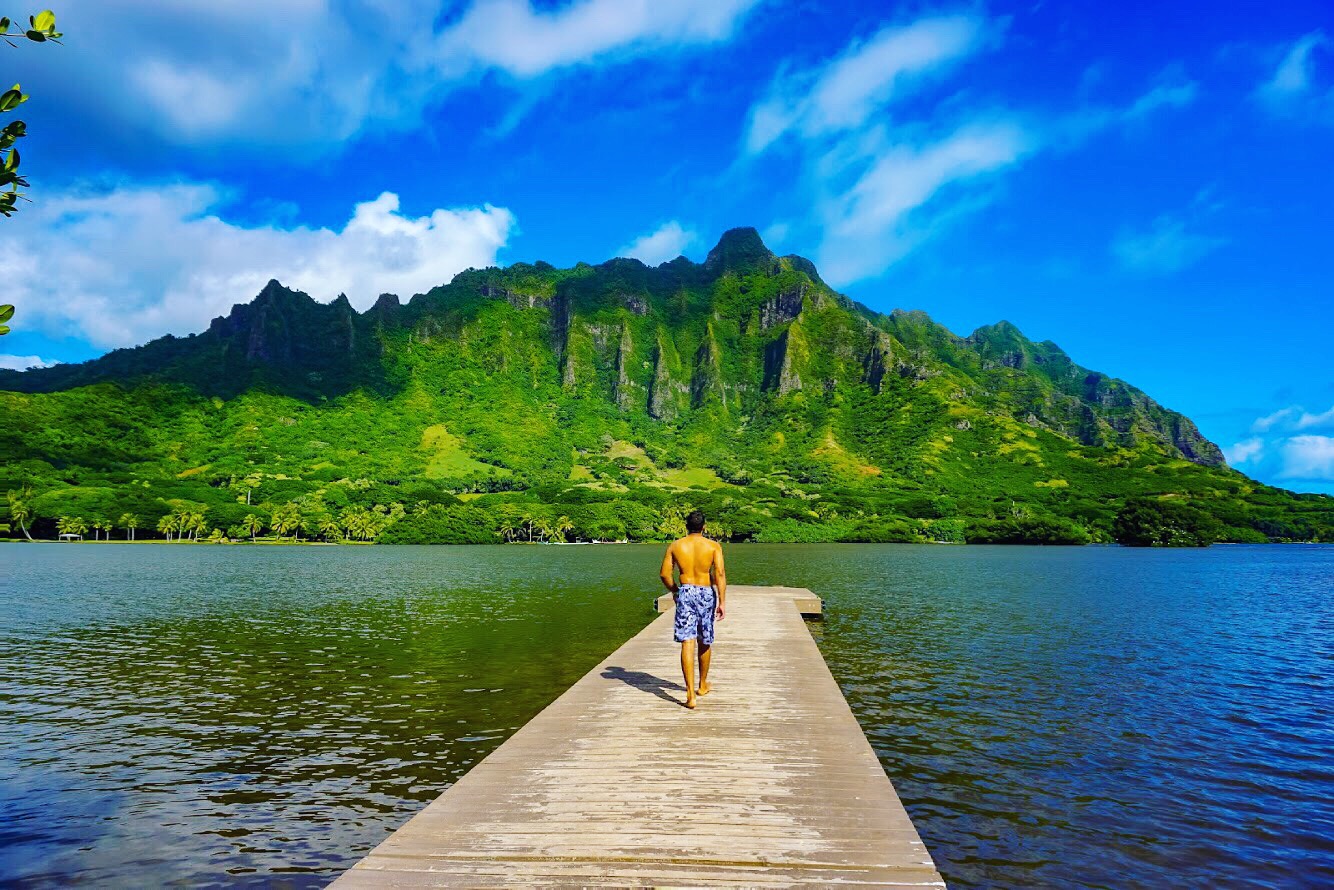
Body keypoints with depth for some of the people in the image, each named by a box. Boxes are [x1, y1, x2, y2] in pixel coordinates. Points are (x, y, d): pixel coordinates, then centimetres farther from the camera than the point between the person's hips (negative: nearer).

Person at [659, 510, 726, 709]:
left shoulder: (675, 546, 4)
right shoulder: (713, 546, 0)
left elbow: (664, 574, 5)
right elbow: (720, 573, -10)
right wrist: (722, 601, -9)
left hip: (685, 593, 0)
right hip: (706, 594, 1)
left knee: (687, 643, -5)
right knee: (705, 642, 17)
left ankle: (691, 694, -14)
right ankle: (703, 685, 35)